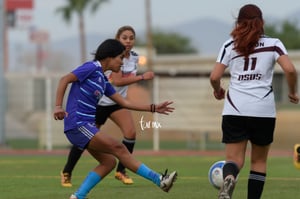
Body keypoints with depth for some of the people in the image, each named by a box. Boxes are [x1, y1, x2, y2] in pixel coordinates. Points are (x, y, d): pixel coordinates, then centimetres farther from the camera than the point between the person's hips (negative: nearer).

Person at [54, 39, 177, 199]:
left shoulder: (103, 81, 18)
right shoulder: (92, 68, -7)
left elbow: (124, 103, 20)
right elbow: (65, 79, -15)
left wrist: (154, 108, 18)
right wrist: (58, 106, -25)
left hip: (86, 126, 10)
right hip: (78, 125, -10)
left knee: (109, 162, 4)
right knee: (119, 149, -13)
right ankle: (159, 180, -13)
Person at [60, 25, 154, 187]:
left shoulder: (134, 57, 0)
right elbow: (117, 81, -31)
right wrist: (142, 77, -30)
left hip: (117, 102, 6)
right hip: (98, 101, -6)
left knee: (130, 132, -15)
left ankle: (121, 171, 0)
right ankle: (66, 173, 17)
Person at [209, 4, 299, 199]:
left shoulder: (230, 45, 7)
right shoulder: (273, 44, 4)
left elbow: (215, 77, 1)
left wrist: (218, 91, 22)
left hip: (235, 109, 0)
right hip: (263, 110, 0)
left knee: (234, 158, -2)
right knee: (259, 160, 15)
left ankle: (229, 178, -36)